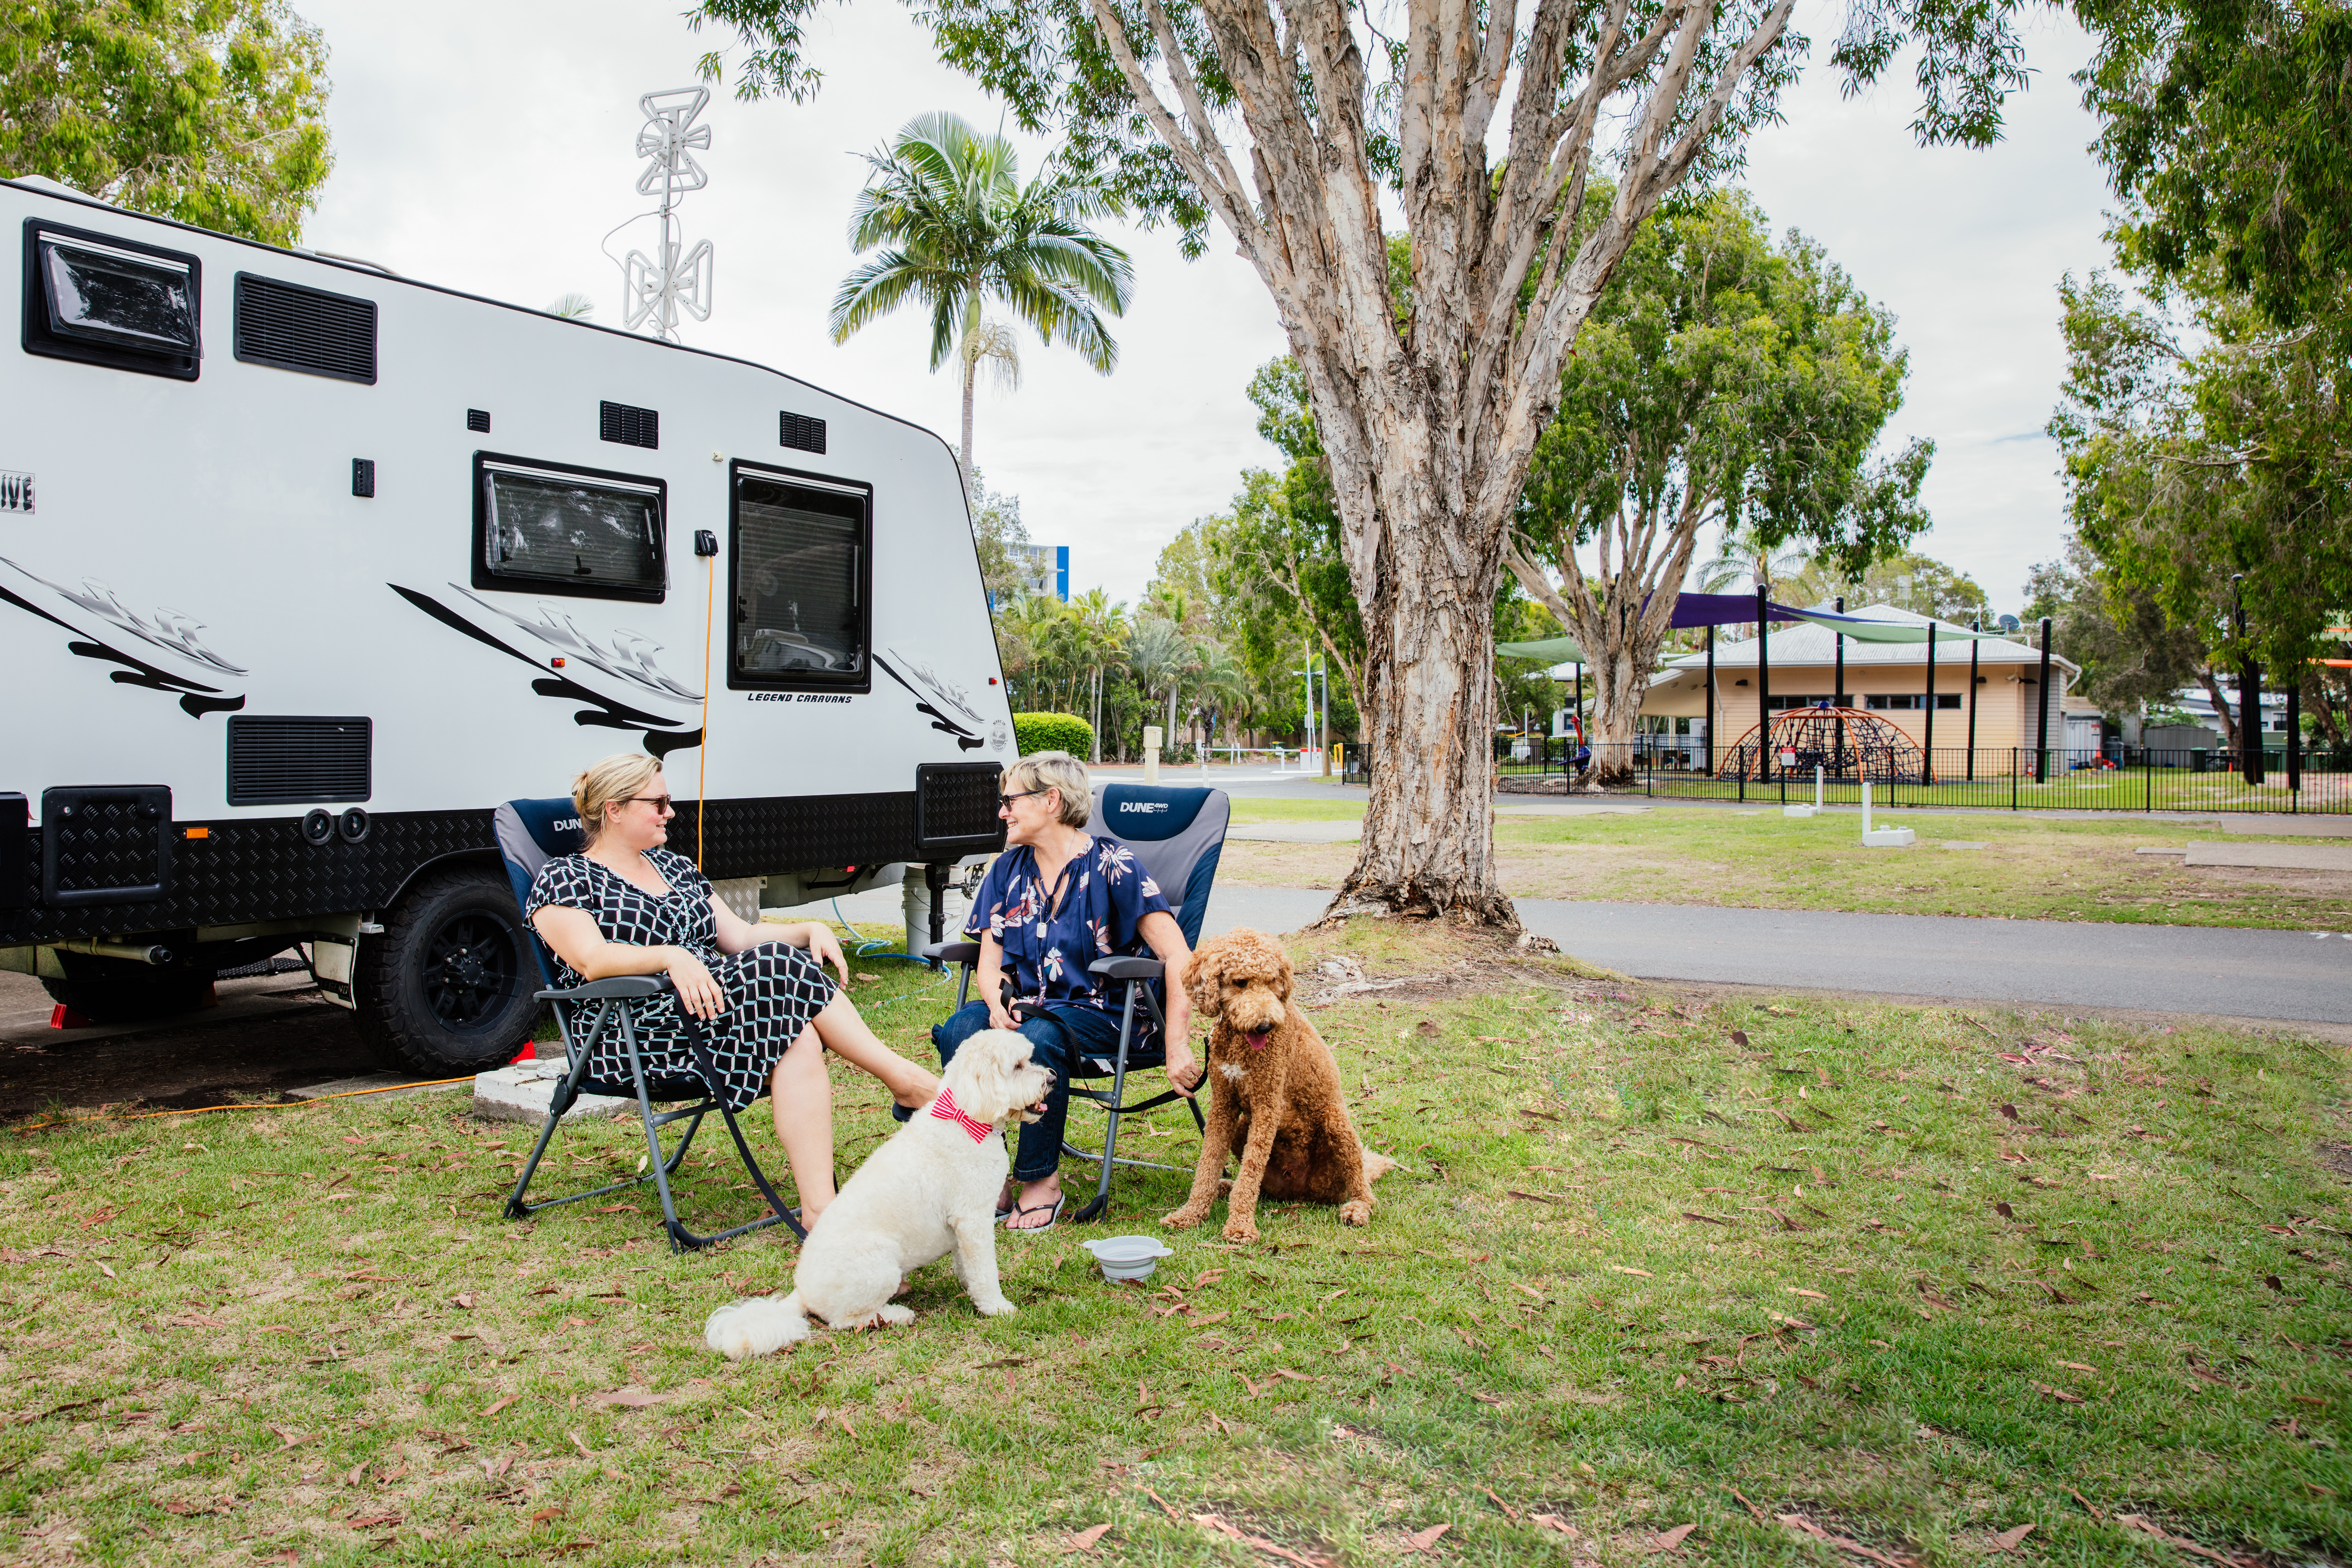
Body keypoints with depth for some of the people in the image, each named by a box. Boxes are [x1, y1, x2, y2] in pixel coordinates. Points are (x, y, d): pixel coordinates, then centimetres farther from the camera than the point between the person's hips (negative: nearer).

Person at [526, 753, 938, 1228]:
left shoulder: (676, 868, 24)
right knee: (777, 966, -28)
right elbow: (592, 960, -14)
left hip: (717, 1006, 7)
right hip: (629, 1040, -6)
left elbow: (741, 936, 18)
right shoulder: (564, 879, 4)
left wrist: (810, 930, 0)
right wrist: (672, 958, -30)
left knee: (798, 1039, -28)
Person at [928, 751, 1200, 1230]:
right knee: (960, 1030, -26)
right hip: (1028, 1005, 5)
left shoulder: (1110, 865, -9)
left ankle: (1043, 1180, -16)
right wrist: (997, 1002, -16)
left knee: (1039, 1039, -36)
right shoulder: (1008, 869, 9)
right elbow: (989, 962, 9)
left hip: (1103, 1012, -5)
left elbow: (1178, 958, -14)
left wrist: (1178, 1049, -21)